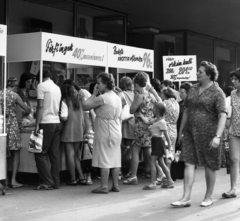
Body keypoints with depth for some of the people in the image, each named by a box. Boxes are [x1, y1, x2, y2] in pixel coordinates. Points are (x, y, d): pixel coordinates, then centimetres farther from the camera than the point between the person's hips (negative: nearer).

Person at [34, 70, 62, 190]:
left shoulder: (41, 86, -5)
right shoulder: (57, 87, 15)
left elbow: (41, 106, -12)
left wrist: (37, 125, -12)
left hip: (46, 123, -7)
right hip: (57, 122, 7)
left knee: (40, 154, -1)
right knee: (54, 154, 8)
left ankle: (47, 182, -5)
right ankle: (55, 182, 9)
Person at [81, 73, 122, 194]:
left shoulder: (102, 98, -16)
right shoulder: (117, 97, 12)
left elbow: (85, 106, -18)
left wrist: (94, 94, -7)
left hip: (105, 133, -8)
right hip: (116, 132, 8)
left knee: (104, 160, -3)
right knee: (115, 159, 10)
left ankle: (104, 186, -1)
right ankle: (115, 185, 14)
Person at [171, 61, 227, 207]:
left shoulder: (217, 92, -8)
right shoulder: (193, 89, 11)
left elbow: (222, 115, -15)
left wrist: (218, 136, -24)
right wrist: (181, 131, 16)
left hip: (208, 133, -5)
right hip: (190, 132, 5)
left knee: (210, 165, 7)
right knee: (189, 163, -1)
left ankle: (209, 197, 21)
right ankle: (186, 198, -1)